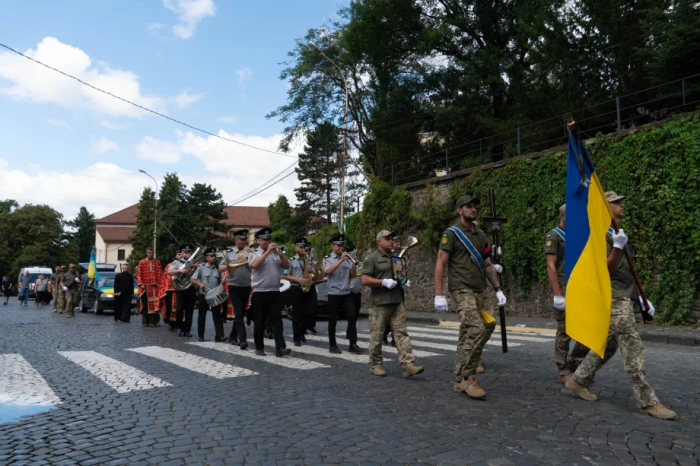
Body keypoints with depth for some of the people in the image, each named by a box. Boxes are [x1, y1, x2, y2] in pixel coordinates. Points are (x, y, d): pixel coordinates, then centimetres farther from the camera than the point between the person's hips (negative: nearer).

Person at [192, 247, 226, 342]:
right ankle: (201, 336, 19)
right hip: (203, 295, -2)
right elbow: (192, 279, -4)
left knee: (217, 315, -3)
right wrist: (200, 284, -22)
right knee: (202, 316, 7)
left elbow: (220, 281, 13)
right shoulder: (201, 268, -2)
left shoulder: (217, 269, 7)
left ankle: (219, 336, -4)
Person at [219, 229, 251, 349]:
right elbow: (220, 269, 3)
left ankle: (233, 337, 25)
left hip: (246, 287, 3)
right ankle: (242, 340, -13)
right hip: (234, 287, -3)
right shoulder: (229, 253, 3)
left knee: (241, 313, 11)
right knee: (238, 313, -10)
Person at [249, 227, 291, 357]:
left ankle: (280, 347, -8)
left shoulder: (276, 254, 12)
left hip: (275, 292, 3)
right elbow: (254, 265, -19)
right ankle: (259, 348, 17)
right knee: (259, 322, 6)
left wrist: (279, 253, -11)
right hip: (259, 293, -3)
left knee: (277, 320, -4)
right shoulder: (254, 253, 1)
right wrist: (267, 252, -19)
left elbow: (287, 266, 3)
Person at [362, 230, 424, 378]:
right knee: (377, 335, 2)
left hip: (397, 301, 6)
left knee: (402, 332, -2)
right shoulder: (372, 258, -4)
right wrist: (384, 282, -19)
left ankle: (407, 365, -5)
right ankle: (375, 365, 15)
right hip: (379, 303, -6)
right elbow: (365, 280, -12)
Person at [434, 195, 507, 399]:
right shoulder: (451, 233, -4)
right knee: (476, 330, -18)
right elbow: (440, 264, -8)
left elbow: (488, 265, 20)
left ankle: (460, 381, 14)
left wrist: (498, 289, 11)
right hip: (462, 290, -7)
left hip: (480, 291, 7)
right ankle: (468, 377, -7)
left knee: (467, 336, 7)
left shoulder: (481, 235, 17)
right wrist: (439, 294, -15)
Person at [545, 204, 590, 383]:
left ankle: (574, 364, 19)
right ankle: (563, 372, 11)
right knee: (564, 333, -1)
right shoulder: (553, 236, -5)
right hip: (564, 291, -7)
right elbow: (551, 266, -12)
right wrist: (558, 295, -17)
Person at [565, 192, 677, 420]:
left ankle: (578, 380, 21)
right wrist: (617, 247, -32)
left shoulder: (619, 233, 19)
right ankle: (648, 402, -4)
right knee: (633, 350, -9)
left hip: (624, 298, 10)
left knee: (608, 346, 13)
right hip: (615, 299, -10)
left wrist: (641, 296, 22)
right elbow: (607, 270, -19)